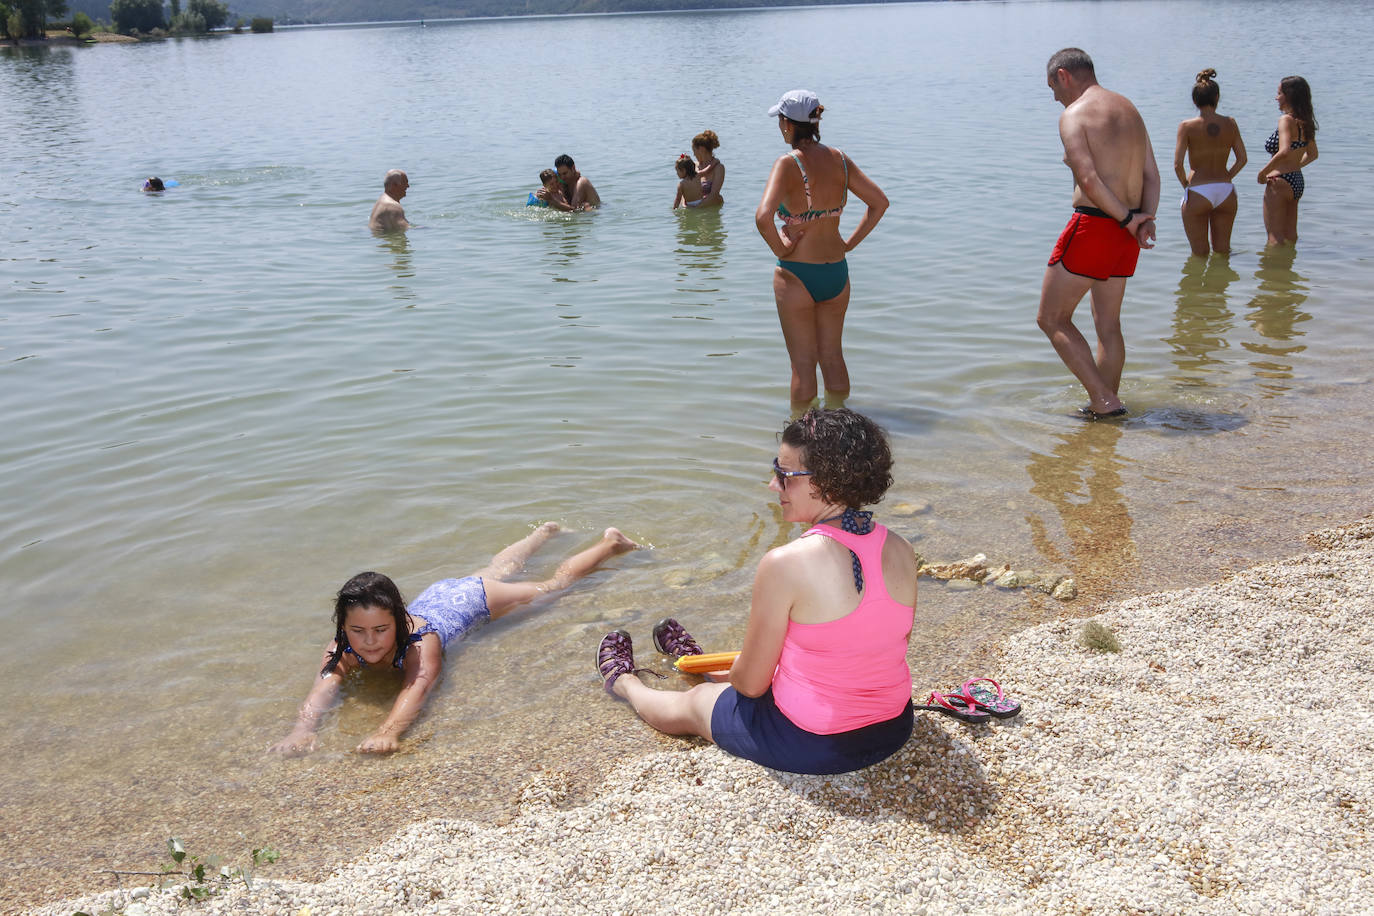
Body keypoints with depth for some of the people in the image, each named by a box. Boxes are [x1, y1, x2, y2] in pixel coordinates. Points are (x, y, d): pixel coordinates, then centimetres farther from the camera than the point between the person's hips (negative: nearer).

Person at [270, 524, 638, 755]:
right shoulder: (344, 650, -36)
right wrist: (302, 730, -70)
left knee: (552, 585, 19)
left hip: (474, 600, -5)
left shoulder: (420, 642, -47)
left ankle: (610, 543, 43)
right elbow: (325, 685, -49)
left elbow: (418, 685, -63)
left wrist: (388, 732, -82)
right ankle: (543, 533, 63)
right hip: (435, 596, 5)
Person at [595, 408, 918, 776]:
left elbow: (750, 684, -15)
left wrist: (739, 671, 10)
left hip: (807, 744, -5)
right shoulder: (901, 552, -8)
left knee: (692, 704, 25)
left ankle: (624, 683, 55)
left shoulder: (784, 565, -26)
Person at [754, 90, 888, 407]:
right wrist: (849, 244, 7)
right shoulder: (840, 160, 1)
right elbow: (880, 202, 6)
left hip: (796, 275, -5)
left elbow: (763, 217, -31)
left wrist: (779, 249, -14)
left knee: (803, 363, 6)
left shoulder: (788, 164, -17)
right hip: (836, 272, 5)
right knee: (833, 357, 18)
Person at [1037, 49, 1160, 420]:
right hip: (1125, 233, 8)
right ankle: (1107, 404, 22)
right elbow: (1152, 174, 10)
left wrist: (1128, 219, -13)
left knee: (1052, 318, 3)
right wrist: (1146, 219, -3)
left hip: (1093, 225, -8)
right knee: (1108, 323, 16)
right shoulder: (1129, 108, 16)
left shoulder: (1073, 115, -10)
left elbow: (1089, 180, -21)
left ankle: (1103, 401, -4)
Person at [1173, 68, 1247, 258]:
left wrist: (1186, 185, 4)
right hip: (1226, 192, 3)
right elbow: (1242, 159, 1)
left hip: (1198, 193, -3)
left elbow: (1178, 165, -13)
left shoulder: (1187, 126, -8)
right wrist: (1225, 179, 13)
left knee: (1200, 254, 7)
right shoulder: (1230, 124, 1)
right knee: (1222, 251, 16)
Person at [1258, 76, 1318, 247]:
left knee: (1274, 236, 0)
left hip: (1280, 182, -9)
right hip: (1297, 181, 9)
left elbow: (1284, 152, -31)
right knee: (1290, 235, 19)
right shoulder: (1305, 122, 9)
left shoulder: (1286, 120, -17)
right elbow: (1312, 154, 20)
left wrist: (1263, 172, -20)